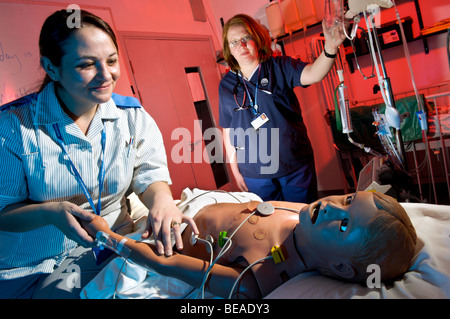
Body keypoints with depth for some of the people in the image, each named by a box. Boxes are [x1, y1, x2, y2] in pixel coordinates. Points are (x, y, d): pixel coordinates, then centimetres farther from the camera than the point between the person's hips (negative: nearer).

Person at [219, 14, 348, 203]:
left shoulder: (279, 67, -3)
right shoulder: (226, 85, 3)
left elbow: (312, 74, -22)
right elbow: (228, 131, 7)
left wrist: (330, 48, -44)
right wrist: (235, 171, 8)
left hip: (295, 166, -1)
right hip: (254, 174, 2)